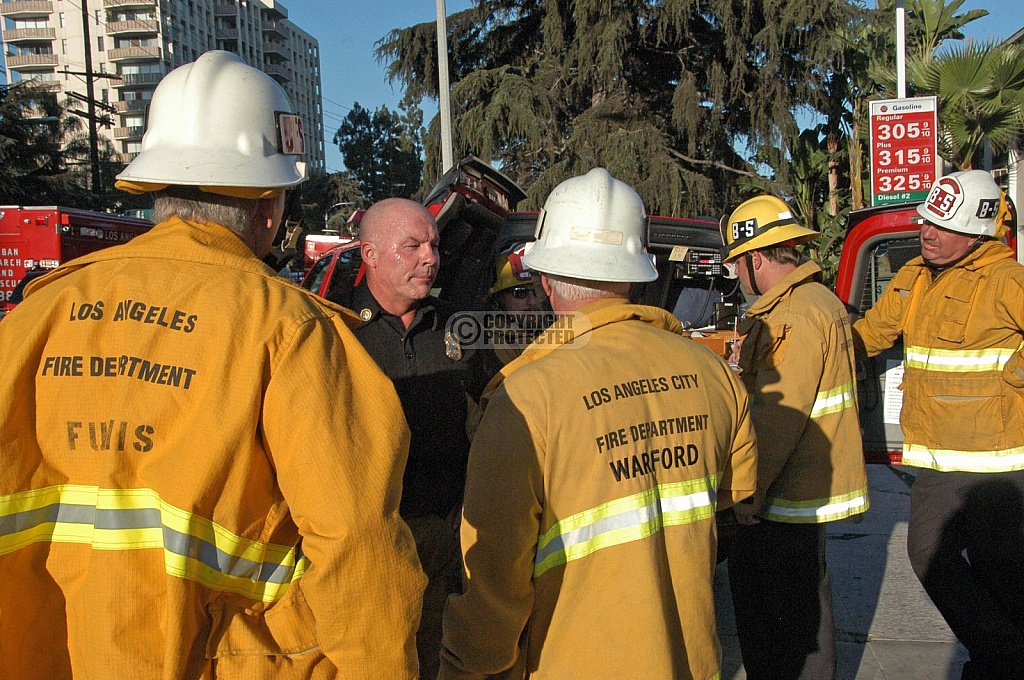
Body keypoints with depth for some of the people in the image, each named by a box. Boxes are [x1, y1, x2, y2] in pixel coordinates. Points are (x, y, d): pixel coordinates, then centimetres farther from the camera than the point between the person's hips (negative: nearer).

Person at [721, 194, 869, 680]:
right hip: (800, 484, 11)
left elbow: (778, 417, -24)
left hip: (793, 494, -11)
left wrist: (750, 489, -20)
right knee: (749, 579, 21)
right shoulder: (819, 301, 13)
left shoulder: (796, 315, -21)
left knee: (799, 606, 2)